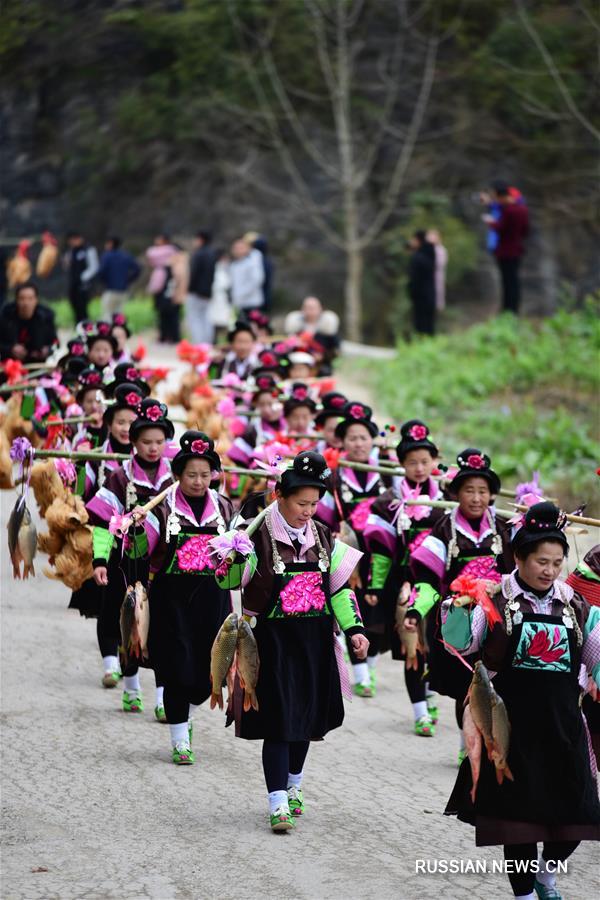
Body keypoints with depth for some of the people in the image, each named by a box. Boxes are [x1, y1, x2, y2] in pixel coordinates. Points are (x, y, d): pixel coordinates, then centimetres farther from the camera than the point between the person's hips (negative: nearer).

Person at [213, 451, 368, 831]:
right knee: (279, 718, -10)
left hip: (314, 640, 5)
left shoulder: (323, 537, 6)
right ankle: (278, 804, -11)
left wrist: (354, 628, 1)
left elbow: (340, 587, 11)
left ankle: (293, 786, 34)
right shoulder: (258, 536, -10)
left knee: (306, 714, 14)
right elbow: (228, 580, -12)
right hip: (274, 639, -5)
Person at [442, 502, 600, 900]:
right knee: (518, 807, 1)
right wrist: (462, 608, -28)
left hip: (563, 722, 4)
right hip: (513, 721, -4)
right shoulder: (496, 601, -5)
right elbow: (459, 642, -11)